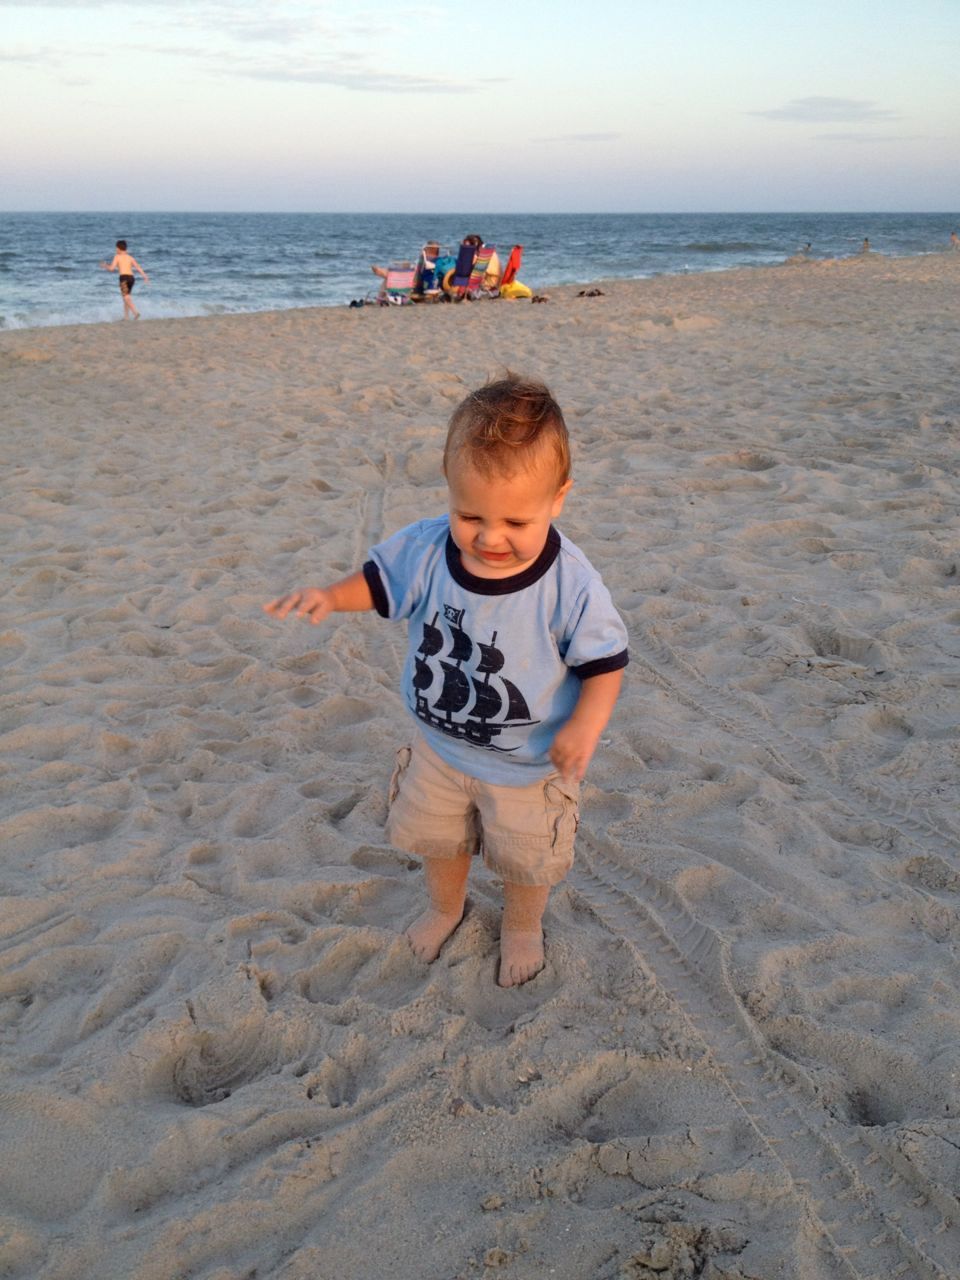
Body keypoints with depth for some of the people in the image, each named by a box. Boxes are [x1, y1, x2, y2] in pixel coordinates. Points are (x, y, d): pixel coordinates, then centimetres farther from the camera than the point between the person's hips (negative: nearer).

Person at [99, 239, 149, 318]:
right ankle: (126, 316, 15)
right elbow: (138, 267, 6)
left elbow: (112, 268, -1)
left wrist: (105, 266, 18)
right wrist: (145, 276, 3)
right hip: (131, 277, 6)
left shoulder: (117, 256, 5)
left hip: (124, 277, -6)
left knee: (126, 297, -11)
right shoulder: (130, 257, 17)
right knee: (127, 296, 16)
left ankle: (136, 312, -32)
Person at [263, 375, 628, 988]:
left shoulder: (570, 583, -29)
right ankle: (445, 907, 61)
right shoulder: (426, 548, -20)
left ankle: (522, 925, 54)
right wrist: (328, 596, -21)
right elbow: (379, 581, -2)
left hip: (529, 765, -3)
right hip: (441, 746, 4)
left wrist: (587, 723, -35)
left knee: (525, 858, 20)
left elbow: (604, 659, -18)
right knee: (435, 837, 27)